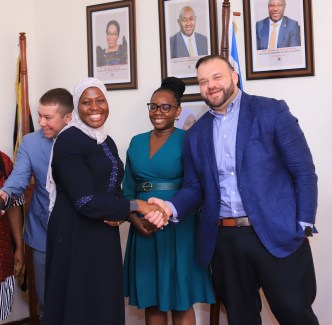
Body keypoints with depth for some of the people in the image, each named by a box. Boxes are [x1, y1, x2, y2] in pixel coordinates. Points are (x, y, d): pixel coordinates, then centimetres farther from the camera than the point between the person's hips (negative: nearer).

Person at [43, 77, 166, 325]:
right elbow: (85, 201, -21)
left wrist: (119, 214, -6)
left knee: (106, 302, 12)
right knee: (79, 304, 1)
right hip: (75, 234, -7)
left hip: (105, 234, 8)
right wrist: (135, 206, -15)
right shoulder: (69, 140, -14)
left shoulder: (107, 142, 11)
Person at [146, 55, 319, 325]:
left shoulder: (272, 111, -1)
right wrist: (171, 208, -8)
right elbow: (195, 188, 13)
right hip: (224, 241, 4)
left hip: (278, 235, -4)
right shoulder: (197, 133, 12)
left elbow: (304, 171, -3)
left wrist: (304, 227, -9)